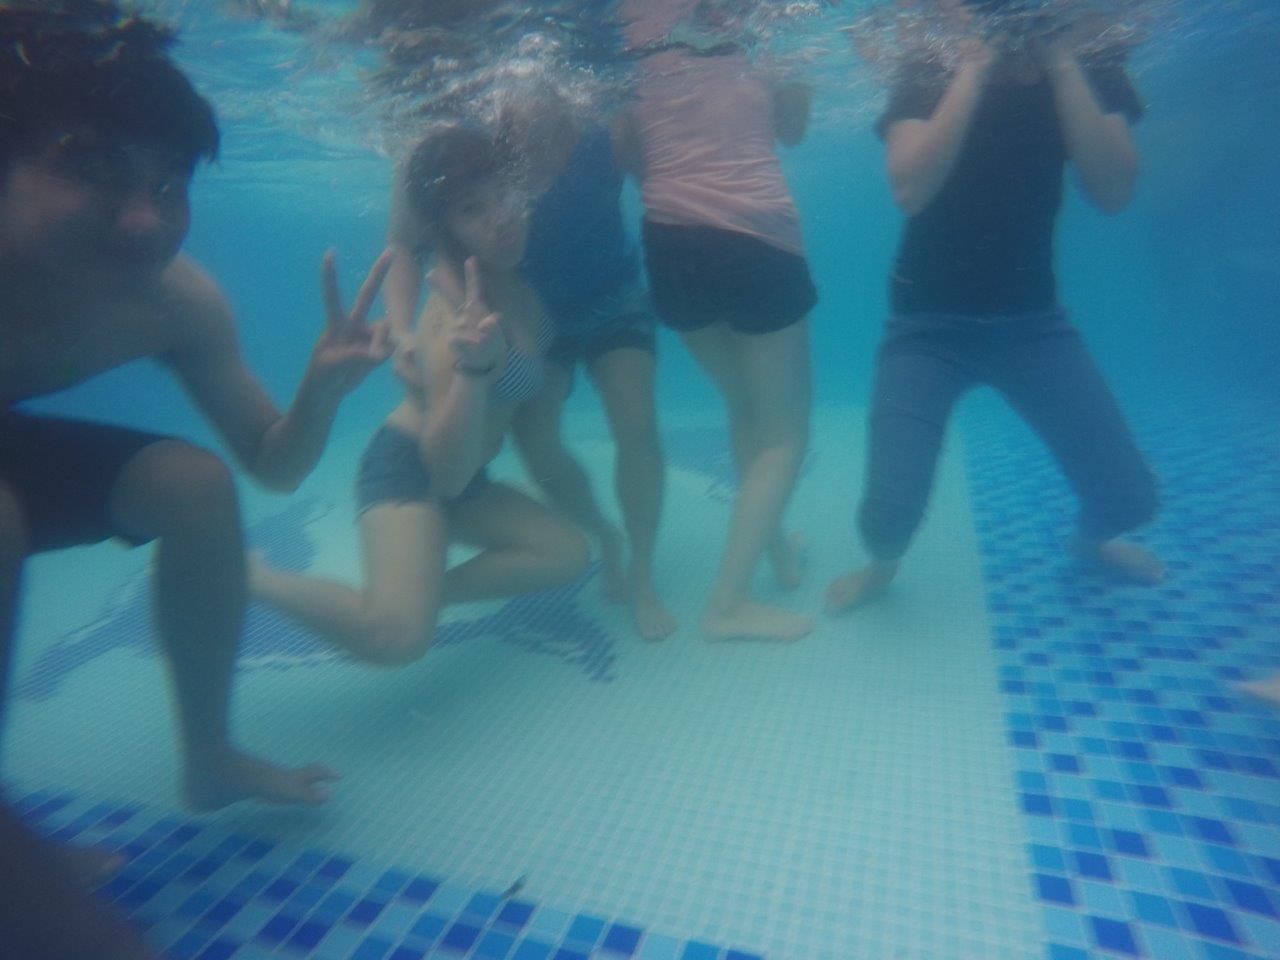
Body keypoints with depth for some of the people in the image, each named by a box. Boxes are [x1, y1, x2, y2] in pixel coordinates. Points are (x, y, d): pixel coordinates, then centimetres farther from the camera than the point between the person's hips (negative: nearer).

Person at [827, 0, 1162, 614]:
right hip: (928, 323, -2)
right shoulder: (927, 76, -7)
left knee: (1129, 498, -1)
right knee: (891, 510, -15)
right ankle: (882, 564, 22)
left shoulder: (1089, 67, -1)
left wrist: (1062, 63, -18)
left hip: (1033, 319, 3)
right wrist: (976, 67, -23)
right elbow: (910, 190, -24)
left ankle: (1090, 538, 37)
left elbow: (1113, 192, -15)